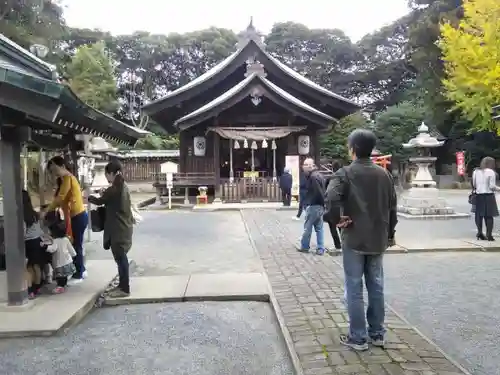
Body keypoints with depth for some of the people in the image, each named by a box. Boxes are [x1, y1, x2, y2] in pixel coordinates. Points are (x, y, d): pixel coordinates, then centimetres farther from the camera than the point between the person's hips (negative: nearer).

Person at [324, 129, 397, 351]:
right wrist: (390, 233, 20)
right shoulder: (383, 174, 6)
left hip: (354, 239, -5)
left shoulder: (345, 173, -10)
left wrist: (336, 219, -13)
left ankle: (358, 338, 11)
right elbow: (392, 206, 11)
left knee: (354, 290, 3)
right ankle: (377, 334, 24)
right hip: (378, 239, 5)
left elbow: (331, 198, -29)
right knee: (376, 287, 14)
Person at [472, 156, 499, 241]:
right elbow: (492, 186, -12)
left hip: (478, 195, 5)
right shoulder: (491, 172, -9)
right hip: (488, 196, -5)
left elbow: (473, 184, 6)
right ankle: (489, 234, 0)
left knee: (479, 215, 11)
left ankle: (480, 232, 14)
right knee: (489, 215, 2)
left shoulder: (476, 171, 6)